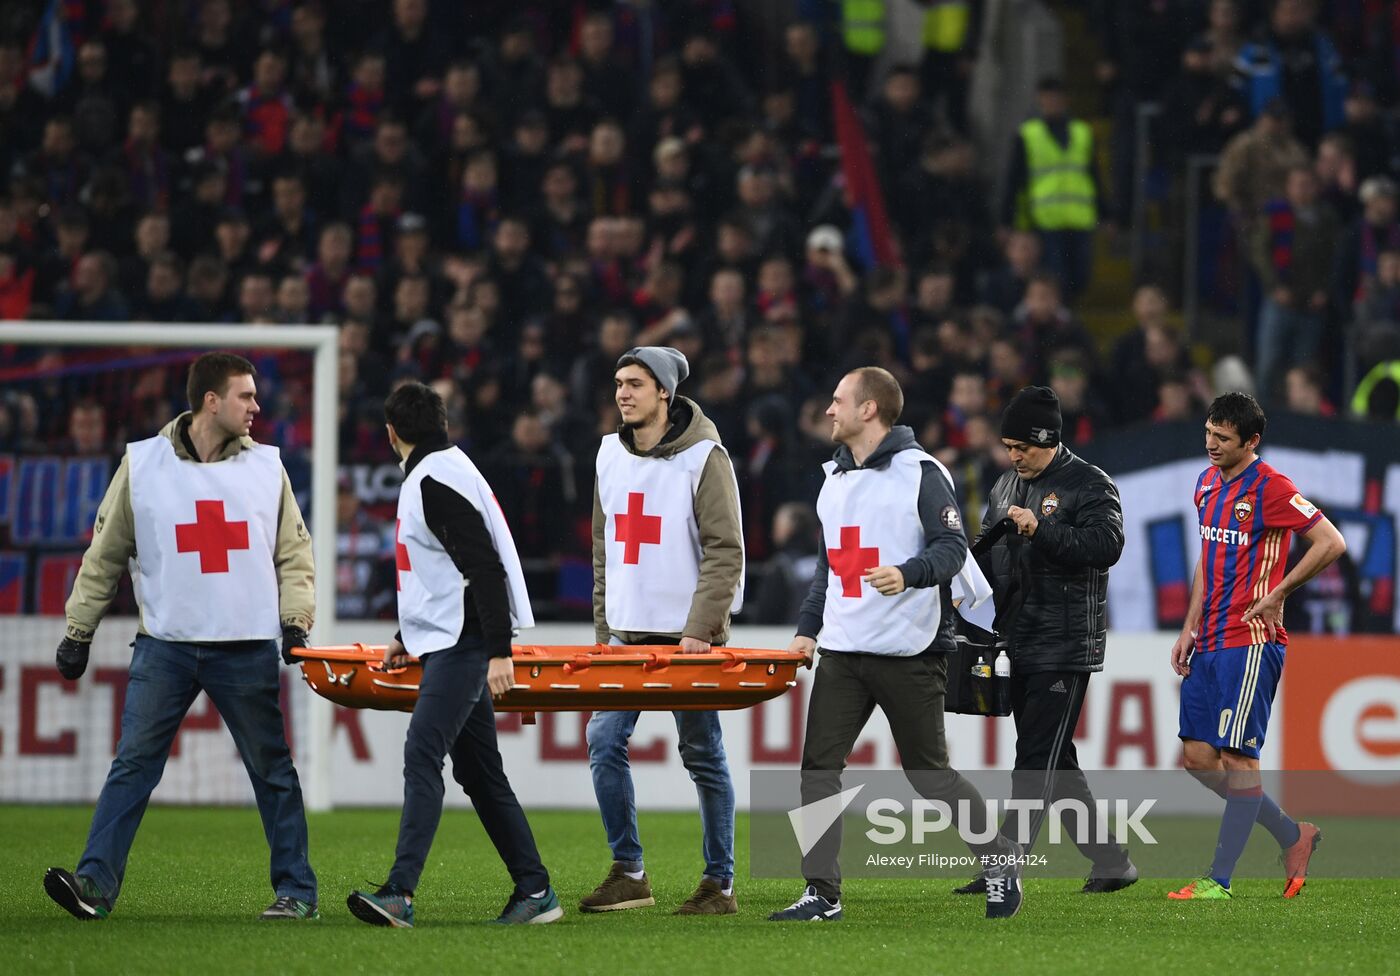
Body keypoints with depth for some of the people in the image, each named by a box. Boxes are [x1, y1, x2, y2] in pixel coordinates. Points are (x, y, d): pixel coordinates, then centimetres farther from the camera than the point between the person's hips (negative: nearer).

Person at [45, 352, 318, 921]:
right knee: (134, 764, -6)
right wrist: (78, 631, 7)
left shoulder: (266, 466, 6)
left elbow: (293, 553, 10)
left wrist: (296, 620, -3)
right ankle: (96, 884, -6)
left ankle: (297, 891, 14)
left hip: (248, 650, 1)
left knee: (272, 771, 6)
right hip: (164, 645, -1)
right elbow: (104, 555, 8)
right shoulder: (142, 464, 2)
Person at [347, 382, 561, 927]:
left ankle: (400, 893, -27)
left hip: (463, 644, -10)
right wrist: (407, 638, 31)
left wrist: (498, 652, -25)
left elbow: (485, 568, -21)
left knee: (422, 756, -18)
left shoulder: (438, 481, -15)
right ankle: (535, 892, 14)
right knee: (478, 772, 11)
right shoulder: (425, 477, 17)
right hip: (445, 643, 10)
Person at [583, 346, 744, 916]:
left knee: (702, 755, -1)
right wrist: (604, 628, 12)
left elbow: (726, 550, -11)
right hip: (627, 633, 6)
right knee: (604, 742, -3)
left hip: (687, 634, -6)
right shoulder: (611, 455, 12)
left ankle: (720, 883, 5)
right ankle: (628, 873, 4)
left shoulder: (703, 457, -7)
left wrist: (701, 629, -18)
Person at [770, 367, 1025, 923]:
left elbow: (952, 548, -13)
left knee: (929, 772, 0)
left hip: (908, 653, -7)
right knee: (818, 767, -4)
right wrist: (808, 629, 14)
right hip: (842, 653, 7)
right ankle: (822, 894, -1)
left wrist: (907, 574, -31)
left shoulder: (920, 473, -7)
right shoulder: (835, 479, 16)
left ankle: (1002, 864, 19)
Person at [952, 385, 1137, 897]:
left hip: (1066, 648, -8)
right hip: (1018, 644, 8)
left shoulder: (1089, 485, -6)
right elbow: (986, 550, 22)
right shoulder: (1007, 485, 17)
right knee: (1055, 763, 10)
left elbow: (1106, 545, -21)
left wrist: (1041, 530, -26)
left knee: (1036, 760, -9)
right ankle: (1111, 862, 16)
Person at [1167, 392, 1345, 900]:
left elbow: (1331, 543, -15)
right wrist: (1190, 627, 17)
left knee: (1237, 757, -6)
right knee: (1198, 757, 6)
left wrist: (1276, 595, -12)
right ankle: (1294, 835, 21)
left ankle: (1219, 881, -3)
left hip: (1250, 641, -9)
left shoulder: (1270, 488, -12)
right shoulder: (1207, 483, 14)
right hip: (1210, 643, 9)